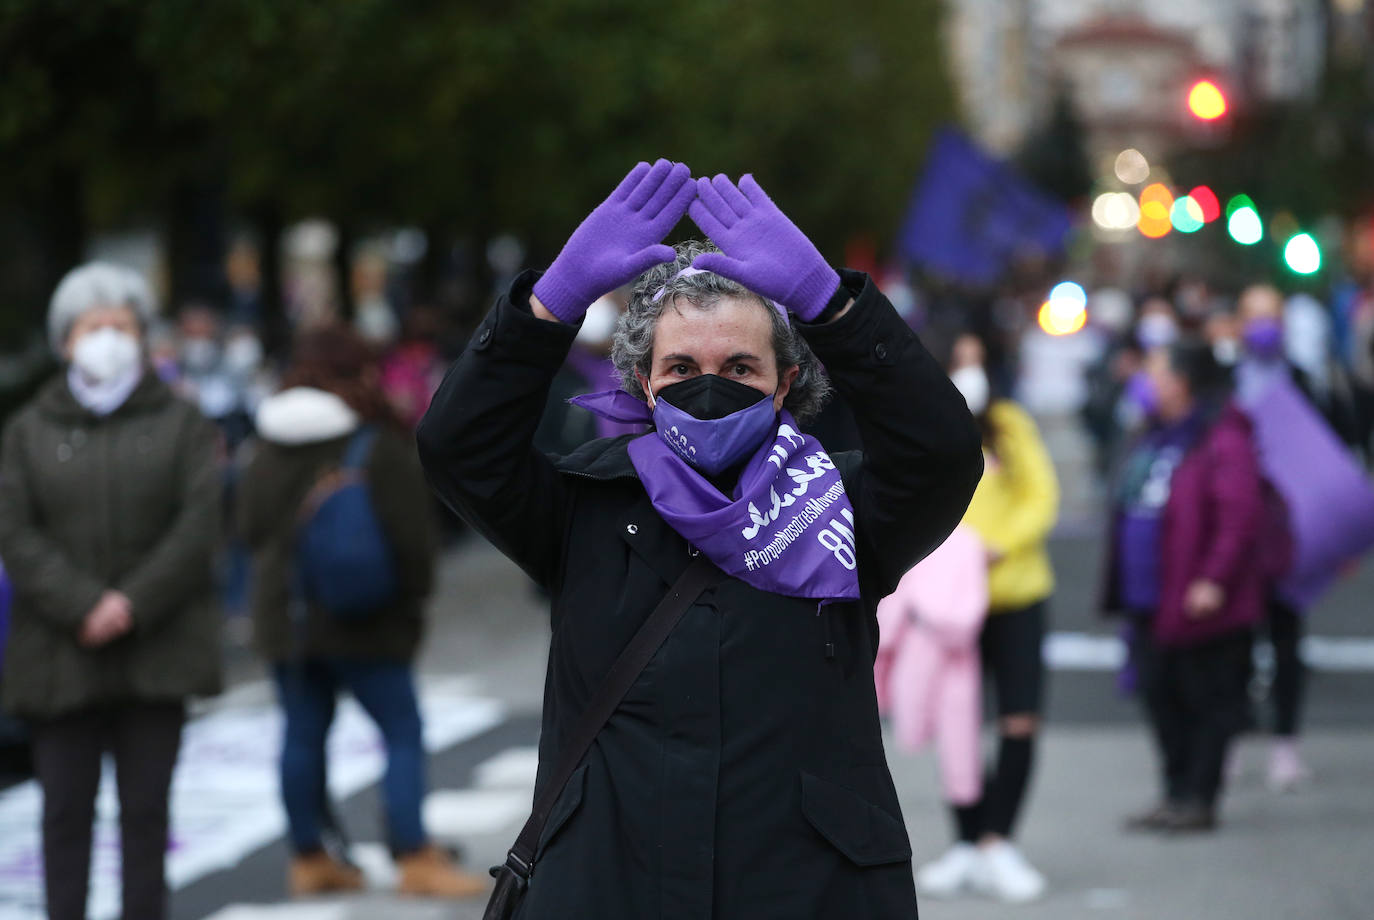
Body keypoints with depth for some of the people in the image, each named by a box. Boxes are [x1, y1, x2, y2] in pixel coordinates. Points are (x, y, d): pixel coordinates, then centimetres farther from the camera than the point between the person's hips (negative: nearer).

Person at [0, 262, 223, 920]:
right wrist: (82, 607, -15)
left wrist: (133, 604, -14)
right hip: (62, 657, 0)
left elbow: (200, 522, -4)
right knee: (66, 809, -1)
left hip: (157, 654, 0)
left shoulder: (180, 424, 6)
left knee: (146, 809, 3)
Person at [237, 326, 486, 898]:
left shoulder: (268, 451, 7)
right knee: (402, 733, -2)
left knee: (303, 734, 11)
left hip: (285, 614, 6)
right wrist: (414, 593, 5)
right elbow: (412, 534, -11)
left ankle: (308, 857, 15)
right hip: (366, 624, -6)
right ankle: (415, 860, -8)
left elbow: (250, 529, 12)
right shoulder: (379, 448, -12)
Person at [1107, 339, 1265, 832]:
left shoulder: (1222, 440, -15)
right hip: (1151, 603, 9)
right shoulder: (1157, 436, 14)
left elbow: (1241, 515, -21)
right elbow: (1131, 510, 21)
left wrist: (1215, 579, -24)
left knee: (1209, 698, 1)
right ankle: (1177, 794, 21)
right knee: (1161, 694, 12)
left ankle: (1197, 799, 5)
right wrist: (1122, 588, 18)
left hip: (1197, 602, -9)